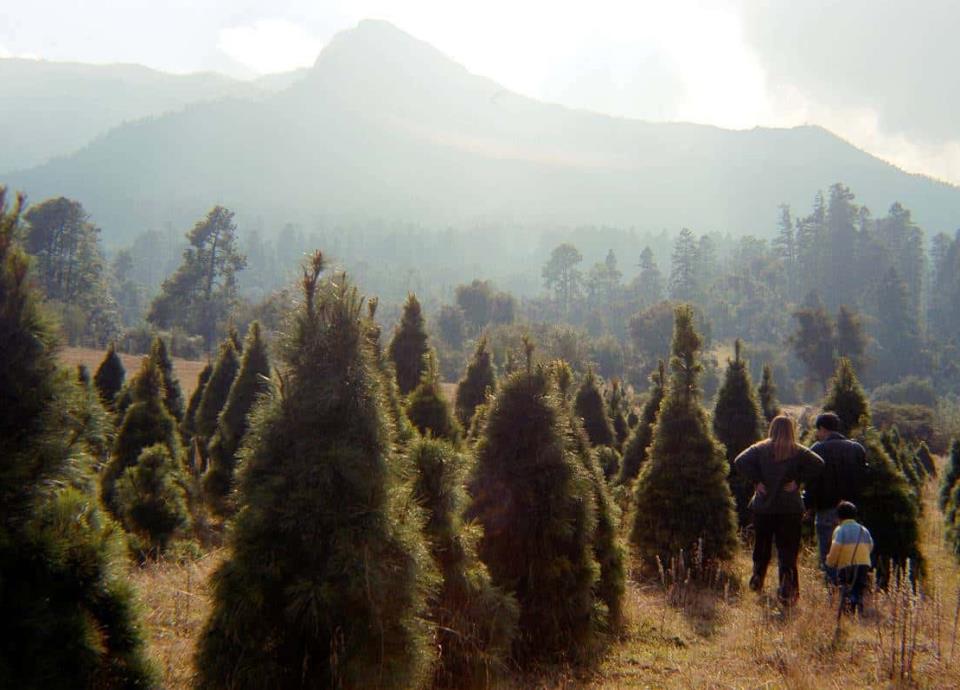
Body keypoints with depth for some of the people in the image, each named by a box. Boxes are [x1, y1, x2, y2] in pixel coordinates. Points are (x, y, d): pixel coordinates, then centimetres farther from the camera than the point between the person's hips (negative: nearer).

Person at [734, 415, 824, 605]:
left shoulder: (760, 449, 2)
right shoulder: (798, 451, 1)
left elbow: (740, 461, -12)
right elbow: (818, 464, -14)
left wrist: (756, 481, -7)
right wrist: (798, 481, -8)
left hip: (763, 507, 1)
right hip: (790, 509, -1)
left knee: (761, 546, 18)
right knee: (788, 549, 0)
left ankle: (757, 579, 16)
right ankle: (787, 589, -11)